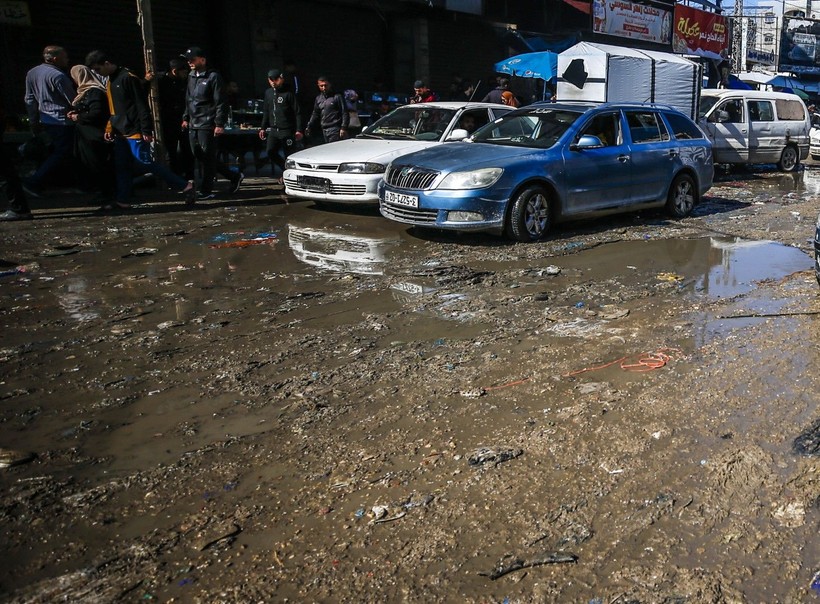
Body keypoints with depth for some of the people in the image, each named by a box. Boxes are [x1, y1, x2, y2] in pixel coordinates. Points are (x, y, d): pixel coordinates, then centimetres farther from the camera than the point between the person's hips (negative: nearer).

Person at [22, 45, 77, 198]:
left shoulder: (31, 73, 10)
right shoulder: (57, 75, -18)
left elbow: (29, 99, 14)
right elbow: (73, 100, -14)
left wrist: (34, 121, 20)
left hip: (45, 120, 9)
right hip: (61, 120, -9)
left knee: (55, 150, 21)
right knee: (62, 152, -3)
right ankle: (34, 182, -8)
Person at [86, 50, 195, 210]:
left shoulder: (128, 78, -12)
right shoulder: (110, 82, 18)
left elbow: (142, 105, -16)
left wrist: (146, 130, -20)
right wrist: (109, 128, 15)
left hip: (134, 131, -9)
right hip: (121, 132, 9)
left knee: (145, 163, -11)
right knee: (121, 166, 7)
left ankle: (185, 186, -9)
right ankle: (122, 201, 12)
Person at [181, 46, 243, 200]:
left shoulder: (213, 77, -7)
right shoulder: (191, 77, 16)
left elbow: (220, 103, -12)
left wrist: (220, 124, -17)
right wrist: (186, 118, 19)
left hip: (207, 125, -9)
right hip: (193, 125, 9)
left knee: (208, 158, -4)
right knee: (199, 156, 11)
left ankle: (206, 191, 5)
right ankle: (234, 177, 20)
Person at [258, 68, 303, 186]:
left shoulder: (288, 93, -6)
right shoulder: (268, 93, 13)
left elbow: (297, 113, -7)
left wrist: (299, 130, -12)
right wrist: (263, 128, 16)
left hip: (287, 131, -5)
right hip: (274, 130, 5)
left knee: (289, 156, -4)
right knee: (270, 152, -11)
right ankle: (285, 170, 10)